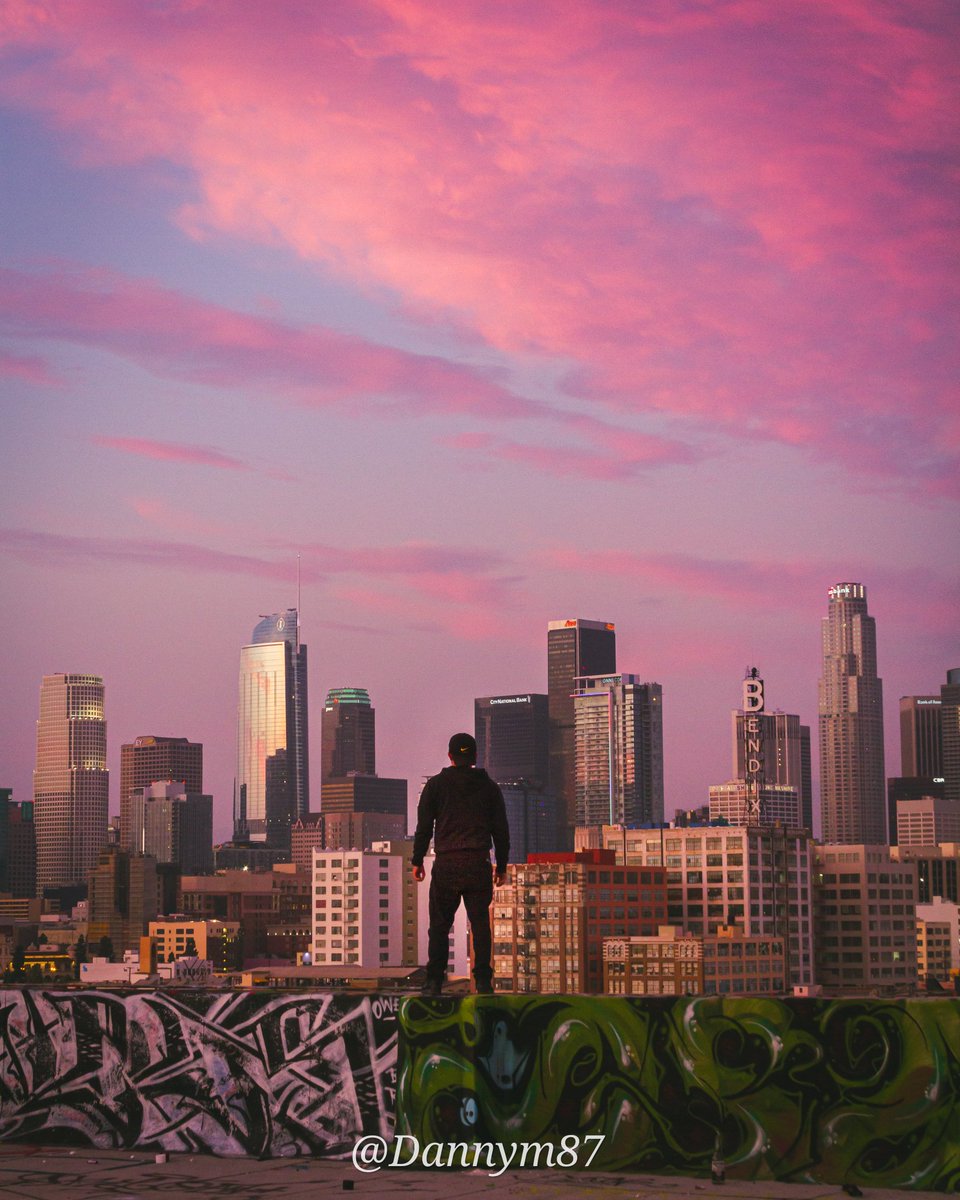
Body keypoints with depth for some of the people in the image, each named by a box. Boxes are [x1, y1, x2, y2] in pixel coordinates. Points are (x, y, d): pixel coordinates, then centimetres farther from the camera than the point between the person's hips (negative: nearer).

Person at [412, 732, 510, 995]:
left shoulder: (436, 785, 4)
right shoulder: (489, 787, 10)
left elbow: (424, 826, 3)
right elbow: (501, 830, 11)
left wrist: (417, 861, 10)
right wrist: (501, 865, 19)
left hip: (446, 865, -1)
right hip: (479, 864, 1)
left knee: (439, 925, 2)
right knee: (480, 924, 3)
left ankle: (434, 981, -4)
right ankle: (483, 981, -1)